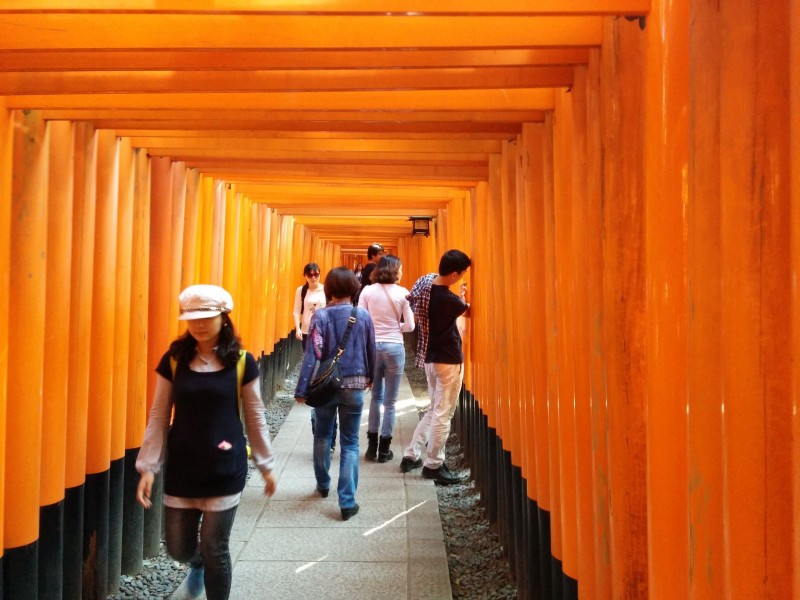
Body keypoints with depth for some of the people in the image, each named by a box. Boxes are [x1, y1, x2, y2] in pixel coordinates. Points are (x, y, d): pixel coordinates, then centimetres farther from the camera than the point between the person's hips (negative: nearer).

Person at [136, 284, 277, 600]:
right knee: (178, 548, 14)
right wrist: (148, 467, -3)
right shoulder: (173, 360, -3)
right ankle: (197, 563, 50)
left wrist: (266, 464, 6)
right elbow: (158, 418, 1)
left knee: (215, 550, 5)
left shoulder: (242, 362, -7)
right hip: (181, 468, 2)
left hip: (225, 469, -2)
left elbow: (255, 418, 1)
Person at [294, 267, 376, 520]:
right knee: (350, 443, 7)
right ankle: (347, 502, 3)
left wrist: (302, 389, -9)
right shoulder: (363, 315, -4)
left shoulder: (320, 316, -10)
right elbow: (371, 351, 7)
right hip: (354, 386, 0)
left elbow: (312, 354, -13)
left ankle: (323, 485, 37)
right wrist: (370, 377, 24)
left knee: (322, 436, 22)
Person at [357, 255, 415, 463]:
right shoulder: (402, 293, -4)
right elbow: (410, 326, -1)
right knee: (390, 401, 7)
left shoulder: (367, 291, -2)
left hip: (372, 347, 2)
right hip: (394, 348, -2)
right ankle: (384, 449, 14)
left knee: (376, 397, 17)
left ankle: (372, 446, 19)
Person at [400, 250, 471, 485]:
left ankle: (411, 455, 22)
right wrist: (463, 297, 19)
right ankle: (433, 465, 12)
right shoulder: (449, 300, -23)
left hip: (431, 357, 8)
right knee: (443, 414, 3)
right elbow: (467, 310, -3)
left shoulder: (424, 282, -3)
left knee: (435, 410, 19)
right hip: (449, 360, -8)